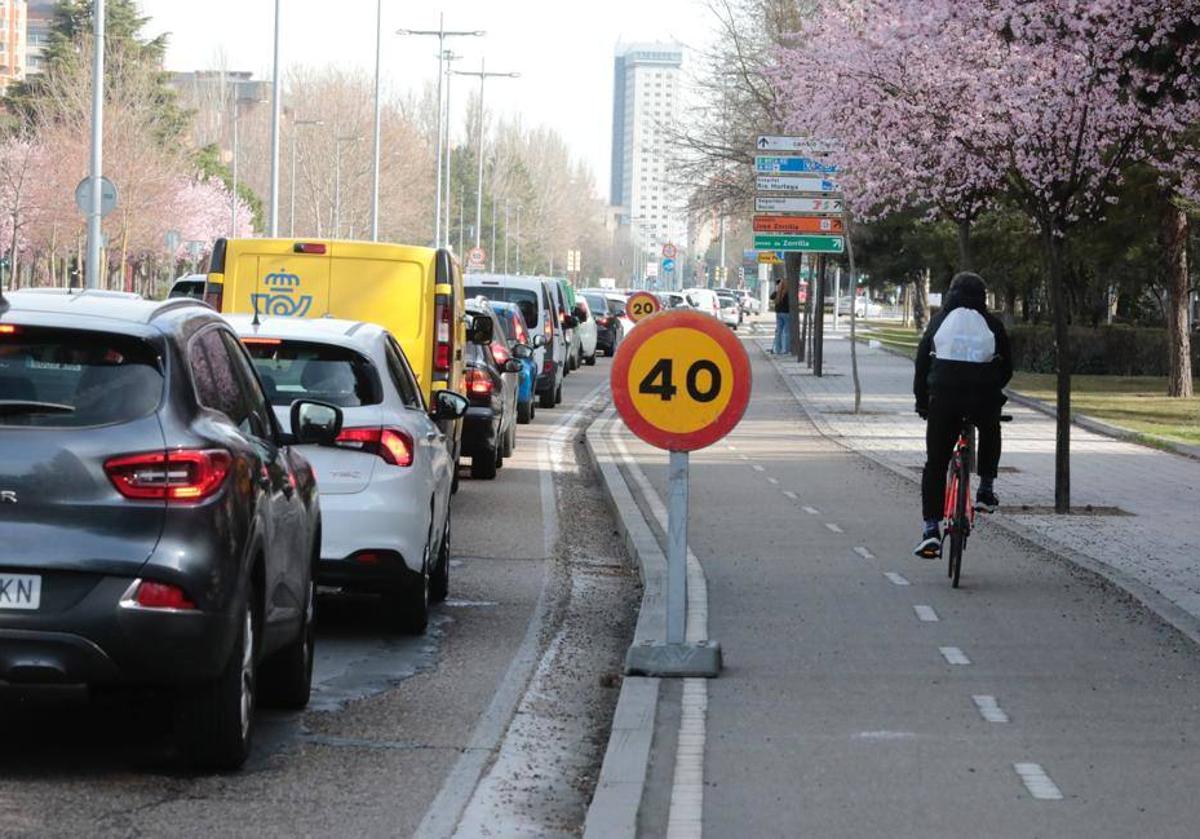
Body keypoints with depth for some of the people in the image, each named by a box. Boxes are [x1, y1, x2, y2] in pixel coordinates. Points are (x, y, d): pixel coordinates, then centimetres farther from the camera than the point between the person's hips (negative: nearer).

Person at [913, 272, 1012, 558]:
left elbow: (922, 363, 11)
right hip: (983, 397, 0)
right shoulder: (992, 324, 11)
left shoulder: (940, 321, 12)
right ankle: (986, 490, 26)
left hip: (944, 395, 0)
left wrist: (922, 402, 20)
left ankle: (931, 529, -4)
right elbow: (1007, 368, 13)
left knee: (935, 463, 6)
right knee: (990, 432, 35)